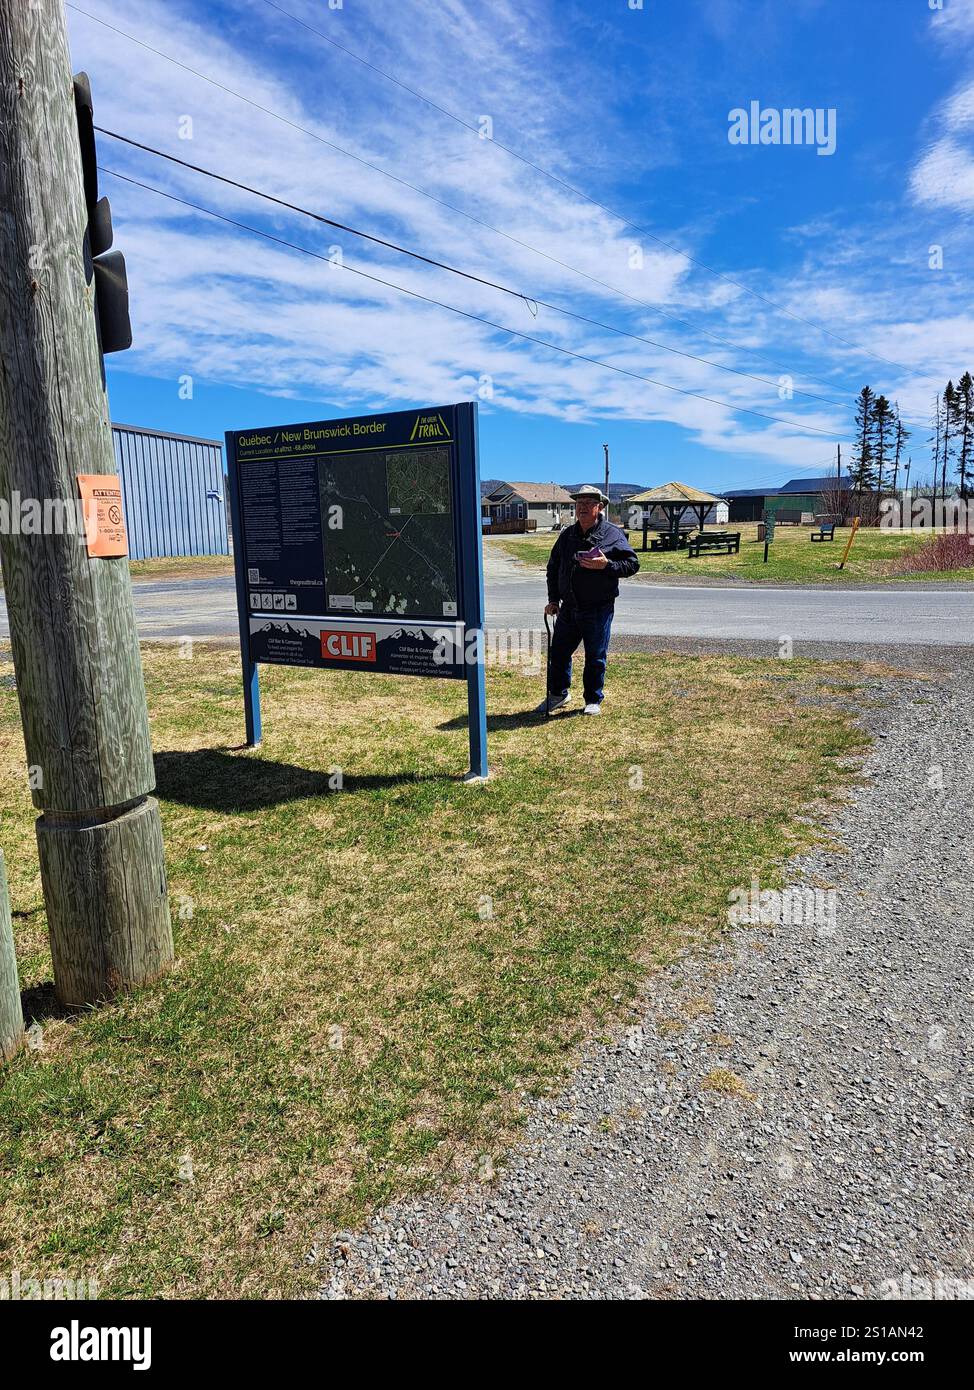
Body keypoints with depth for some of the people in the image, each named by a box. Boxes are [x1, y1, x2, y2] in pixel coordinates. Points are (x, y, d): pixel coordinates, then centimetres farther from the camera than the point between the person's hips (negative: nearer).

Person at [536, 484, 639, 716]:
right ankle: (558, 694, 29)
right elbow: (553, 567, 19)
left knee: (595, 657, 4)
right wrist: (553, 599, 12)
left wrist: (606, 565, -21)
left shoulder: (612, 534, -3)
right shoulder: (567, 535, 11)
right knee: (558, 652, 11)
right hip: (568, 608, 5)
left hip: (598, 609, -5)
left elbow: (632, 563, -6)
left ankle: (593, 700, 19)